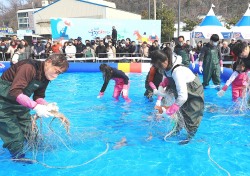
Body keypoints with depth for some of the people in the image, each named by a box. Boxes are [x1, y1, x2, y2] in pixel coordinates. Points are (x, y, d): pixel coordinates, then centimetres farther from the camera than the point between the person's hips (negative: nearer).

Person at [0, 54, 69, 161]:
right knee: (16, 137, -10)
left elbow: (38, 97, 2)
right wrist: (35, 106, -40)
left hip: (19, 103, 8)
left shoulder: (45, 77, -1)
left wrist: (47, 105, -19)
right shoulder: (29, 68, -28)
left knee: (27, 134, 8)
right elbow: (14, 92, -36)